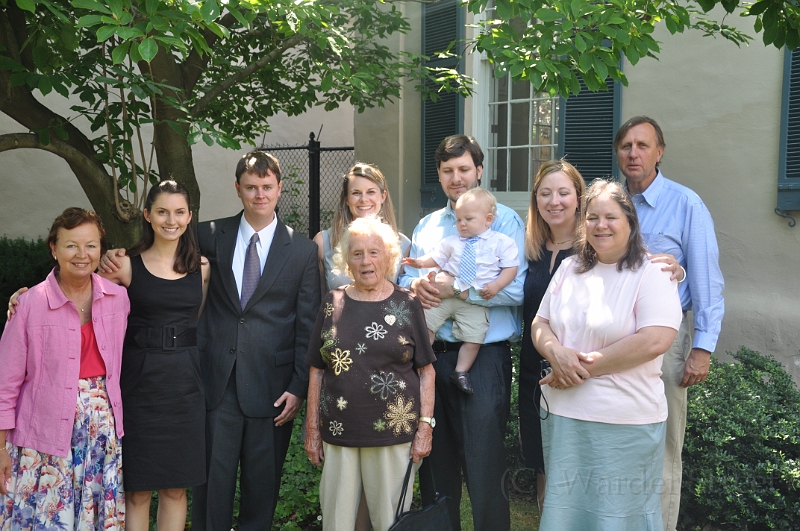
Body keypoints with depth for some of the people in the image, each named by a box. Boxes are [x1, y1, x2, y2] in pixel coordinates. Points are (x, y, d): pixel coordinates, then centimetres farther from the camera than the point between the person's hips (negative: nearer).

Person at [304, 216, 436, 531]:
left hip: (393, 433, -1)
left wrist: (425, 426, -5)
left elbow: (426, 371, 1)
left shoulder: (407, 305, 1)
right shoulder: (332, 304, 5)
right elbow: (317, 371, 7)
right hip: (338, 433, 2)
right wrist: (312, 428, 5)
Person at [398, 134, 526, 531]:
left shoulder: (504, 220, -4)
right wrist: (415, 284, -8)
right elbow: (406, 277, 15)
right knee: (436, 460, 16)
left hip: (484, 354, -5)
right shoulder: (426, 226, 15)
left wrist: (454, 289, -18)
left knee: (483, 464, -1)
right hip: (433, 353, 6)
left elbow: (516, 288, -15)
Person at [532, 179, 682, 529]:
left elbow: (655, 341, -20)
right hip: (562, 417, 5)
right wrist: (556, 353, -11)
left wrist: (584, 367, -17)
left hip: (624, 424, -5)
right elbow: (540, 324, 12)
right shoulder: (569, 268, 10)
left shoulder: (650, 274, -8)